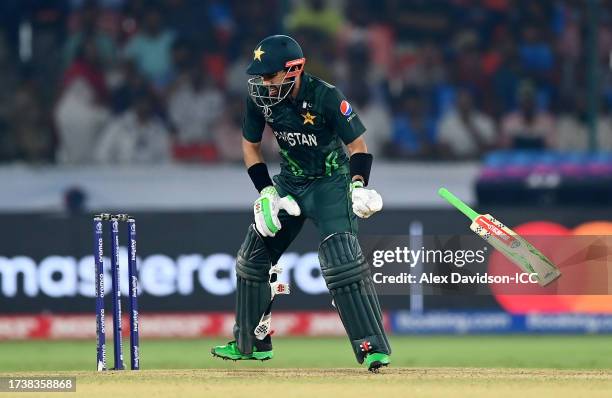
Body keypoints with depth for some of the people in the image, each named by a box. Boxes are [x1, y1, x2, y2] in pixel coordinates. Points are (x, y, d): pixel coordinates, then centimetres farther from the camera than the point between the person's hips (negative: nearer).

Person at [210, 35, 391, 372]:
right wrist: (267, 193, -7)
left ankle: (373, 348, -22)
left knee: (341, 261, -23)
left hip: (331, 181, -6)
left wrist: (358, 186, -30)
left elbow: (357, 144, -15)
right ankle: (251, 343, 27)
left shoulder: (325, 97, -24)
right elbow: (251, 145, 4)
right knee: (252, 256, 10)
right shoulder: (260, 98, -11)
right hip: (290, 182, 6)